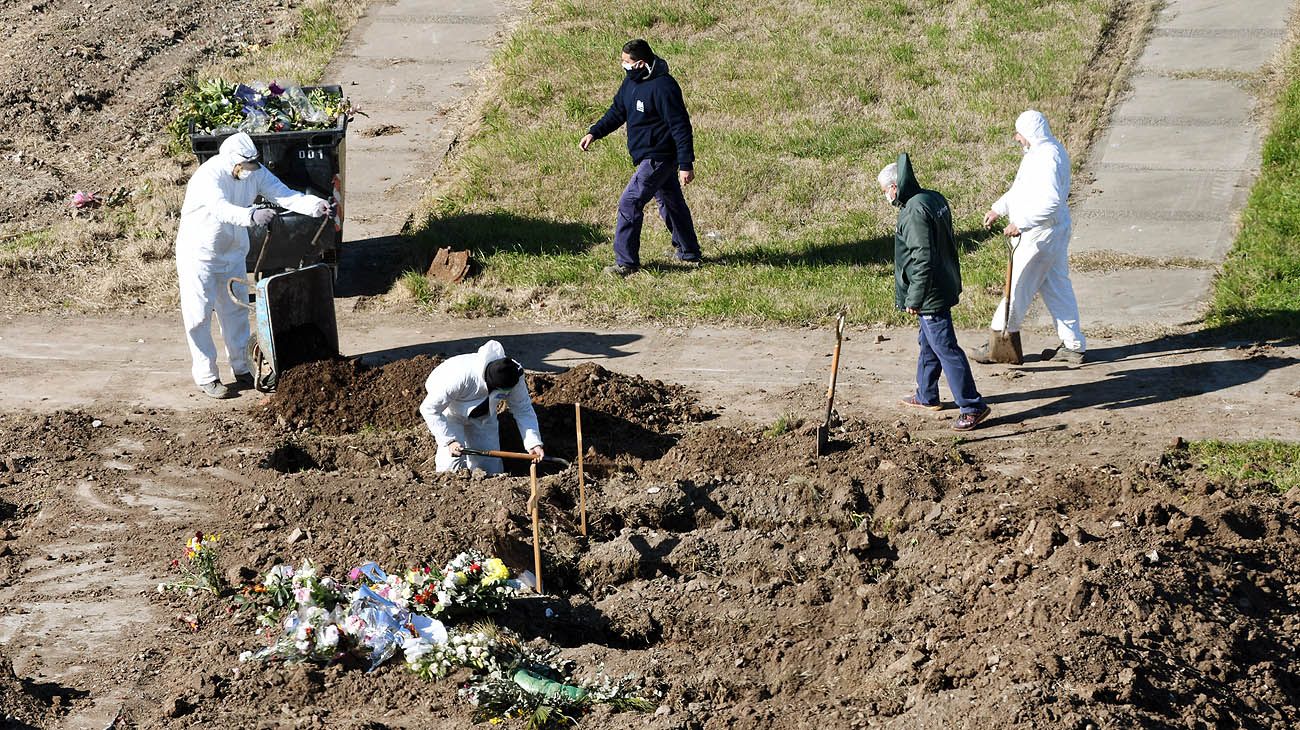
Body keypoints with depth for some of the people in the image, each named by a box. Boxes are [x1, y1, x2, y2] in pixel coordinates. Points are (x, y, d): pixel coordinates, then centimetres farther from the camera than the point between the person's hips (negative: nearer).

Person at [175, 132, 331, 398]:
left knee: (236, 312, 14)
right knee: (199, 316, -2)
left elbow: (285, 195, -14)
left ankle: (242, 370, 25)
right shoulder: (208, 176, -29)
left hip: (233, 253, 6)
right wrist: (252, 215, -64)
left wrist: (315, 205, -33)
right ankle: (206, 377, 7)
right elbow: (222, 209, -46)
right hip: (199, 254, -6)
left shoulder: (255, 173, -9)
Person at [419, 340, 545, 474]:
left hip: (483, 415, 4)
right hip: (451, 413, -4)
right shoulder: (460, 377, -44)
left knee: (493, 470, 3)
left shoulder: (514, 376, -30)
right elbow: (429, 409, -33)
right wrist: (449, 441, -38)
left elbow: (524, 410, -17)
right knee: (453, 465, -18)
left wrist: (534, 443, -29)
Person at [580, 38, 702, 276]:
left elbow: (680, 127, -24)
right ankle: (689, 254, 34)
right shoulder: (631, 82, 4)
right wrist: (594, 133, 4)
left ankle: (626, 262, -6)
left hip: (657, 158, -10)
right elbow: (617, 112, 17)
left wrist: (686, 164, -24)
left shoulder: (662, 87, -25)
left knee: (630, 203, -12)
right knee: (671, 202, 20)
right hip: (655, 156, 10)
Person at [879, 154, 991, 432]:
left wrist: (914, 298, -21)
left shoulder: (914, 212, -23)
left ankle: (973, 406, -2)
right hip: (946, 284, 11)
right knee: (928, 344, 24)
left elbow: (923, 258, -27)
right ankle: (926, 396, 38)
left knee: (945, 348, -5)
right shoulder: (934, 199, 7)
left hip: (931, 294, -11)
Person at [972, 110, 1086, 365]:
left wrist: (1020, 223, -30)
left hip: (1040, 234, -11)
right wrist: (999, 209, 24)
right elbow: (1021, 188, 25)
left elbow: (1050, 202, -32)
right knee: (1057, 286, 14)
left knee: (1018, 286, 0)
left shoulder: (1047, 158, -23)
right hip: (1055, 230, 11)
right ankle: (1073, 346, 18)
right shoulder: (1049, 150, 12)